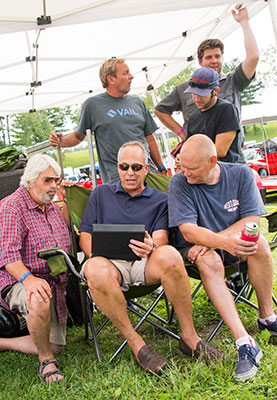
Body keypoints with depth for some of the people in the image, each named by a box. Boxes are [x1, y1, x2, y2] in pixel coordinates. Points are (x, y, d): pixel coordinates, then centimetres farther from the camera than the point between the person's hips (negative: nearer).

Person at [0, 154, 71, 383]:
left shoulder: (51, 206, 13)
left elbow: (66, 235, 29)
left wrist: (65, 200, 17)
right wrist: (27, 278, -40)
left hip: (55, 285, 8)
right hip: (19, 282, -8)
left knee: (55, 346, 8)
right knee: (39, 301, -43)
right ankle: (45, 361, -17)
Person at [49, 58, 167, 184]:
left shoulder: (137, 102, 16)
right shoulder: (92, 104, 4)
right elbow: (79, 136, 12)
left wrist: (162, 169, 16)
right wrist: (61, 141, -9)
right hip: (116, 178, -4)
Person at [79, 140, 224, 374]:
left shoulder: (160, 200, 19)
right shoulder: (100, 194, 21)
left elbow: (161, 238, 4)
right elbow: (85, 236, 15)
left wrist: (152, 247, -21)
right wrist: (95, 255, -8)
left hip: (146, 264, 0)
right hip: (110, 262, 0)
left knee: (169, 255, -36)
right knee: (95, 270, -38)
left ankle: (189, 337, -19)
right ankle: (136, 344, -21)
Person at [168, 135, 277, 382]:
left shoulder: (241, 174, -6)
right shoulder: (179, 183, -12)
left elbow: (252, 220, -13)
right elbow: (188, 231, -20)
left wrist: (210, 241, -23)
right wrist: (223, 242, -40)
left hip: (231, 247, 2)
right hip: (196, 249, -2)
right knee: (209, 261, -35)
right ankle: (244, 343, -36)